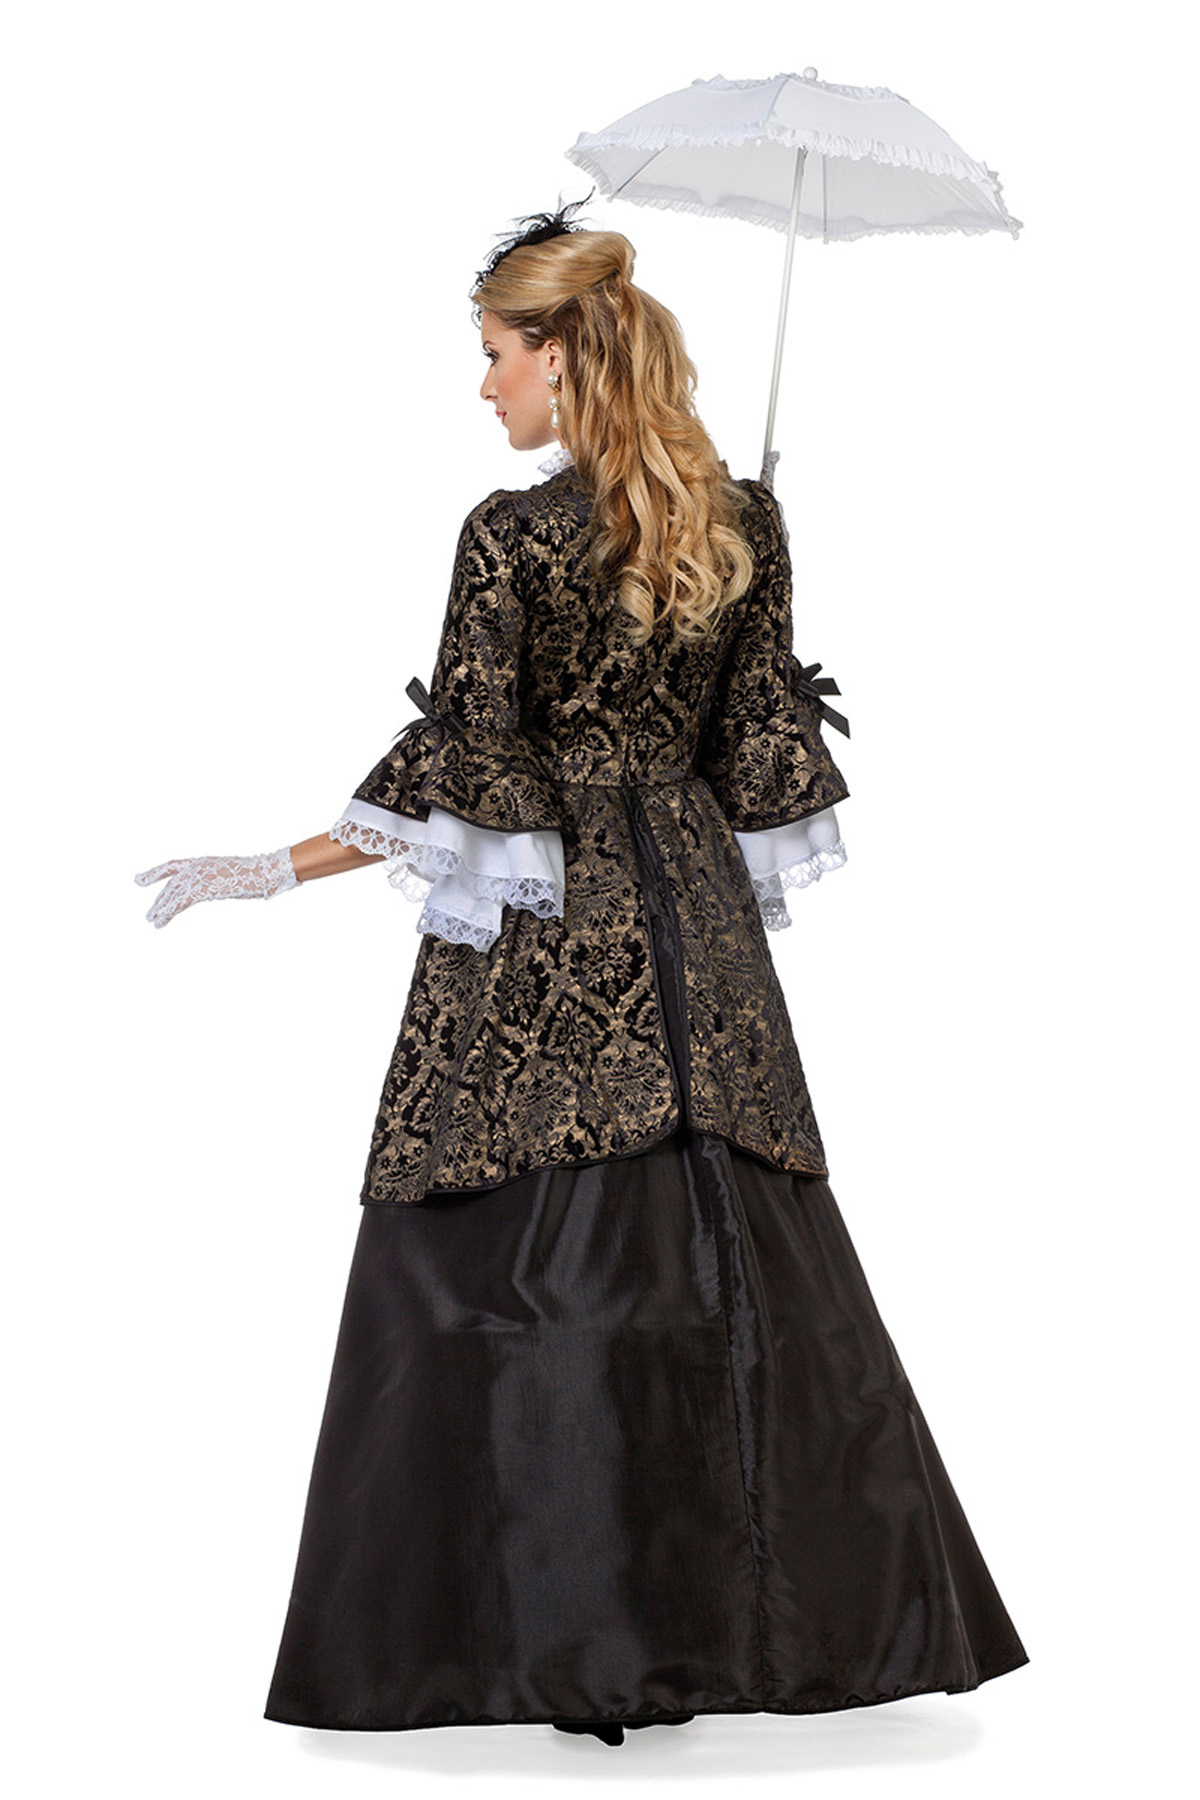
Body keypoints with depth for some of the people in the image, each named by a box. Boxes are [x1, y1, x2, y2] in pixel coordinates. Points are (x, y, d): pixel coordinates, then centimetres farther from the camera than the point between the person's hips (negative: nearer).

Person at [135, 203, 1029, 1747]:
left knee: (521, 1259, 2)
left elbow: (459, 777, -13)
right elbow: (765, 753, 9)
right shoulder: (745, 524, 4)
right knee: (728, 1259, 10)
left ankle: (572, 1633, 4)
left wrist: (276, 871, -7)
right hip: (693, 918, 5)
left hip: (542, 931, -5)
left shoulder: (512, 536, -12)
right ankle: (746, 1607, 16)